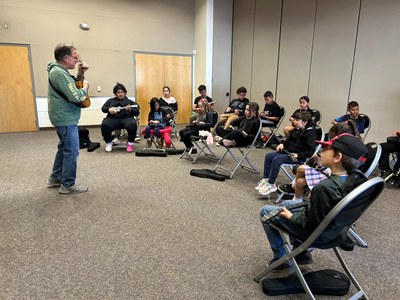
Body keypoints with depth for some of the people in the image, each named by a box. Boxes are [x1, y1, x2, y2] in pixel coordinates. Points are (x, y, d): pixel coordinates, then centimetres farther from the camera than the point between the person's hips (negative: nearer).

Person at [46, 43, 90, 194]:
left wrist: (81, 74, 3)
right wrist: (85, 88, -8)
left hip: (63, 118, 11)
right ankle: (68, 185, 7)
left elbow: (73, 86, 17)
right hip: (66, 119, -11)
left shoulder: (59, 70, 11)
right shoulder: (59, 72, -22)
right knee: (72, 151, -3)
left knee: (64, 147, 20)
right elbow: (76, 97, -27)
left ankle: (55, 178, 31)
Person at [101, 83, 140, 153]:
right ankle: (108, 143, -6)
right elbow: (103, 108, 13)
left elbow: (137, 112, 10)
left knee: (132, 124, -35)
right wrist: (109, 109, -10)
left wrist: (131, 110, -12)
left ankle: (130, 143, -12)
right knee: (105, 125, -32)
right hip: (113, 118, 1)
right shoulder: (110, 100, 27)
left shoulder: (130, 101, 22)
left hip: (126, 118, -1)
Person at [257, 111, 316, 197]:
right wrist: (282, 144, 8)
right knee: (268, 156, -4)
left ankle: (271, 185, -22)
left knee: (277, 159, -28)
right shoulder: (296, 130, 12)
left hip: (299, 157, -9)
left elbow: (311, 151, -19)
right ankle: (266, 179, 1)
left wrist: (298, 155, -29)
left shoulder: (310, 133, -12)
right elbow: (288, 140, 29)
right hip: (288, 152, 9)